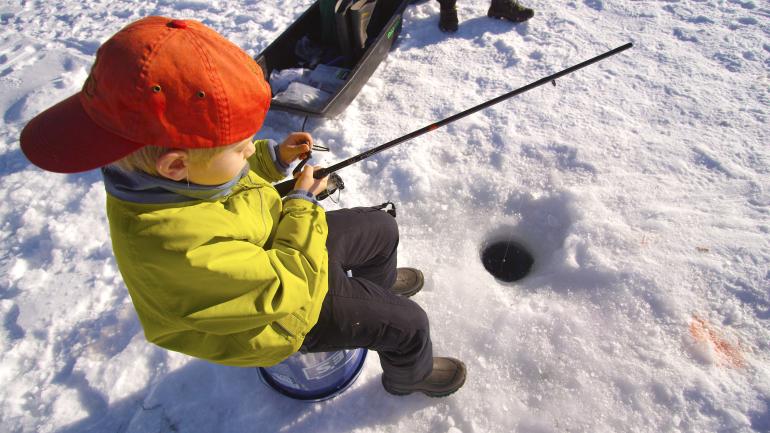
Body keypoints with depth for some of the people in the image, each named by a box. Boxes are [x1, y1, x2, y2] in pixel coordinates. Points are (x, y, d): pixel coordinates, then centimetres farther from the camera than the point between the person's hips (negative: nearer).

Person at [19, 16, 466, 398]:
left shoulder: (160, 171, -18)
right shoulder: (181, 250, -44)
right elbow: (287, 289, -34)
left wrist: (276, 156, -11)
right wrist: (302, 205, -22)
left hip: (281, 246, 8)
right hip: (289, 312, -7)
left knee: (380, 227, 18)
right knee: (407, 324, -1)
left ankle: (380, 283, 51)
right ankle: (410, 373, 35)